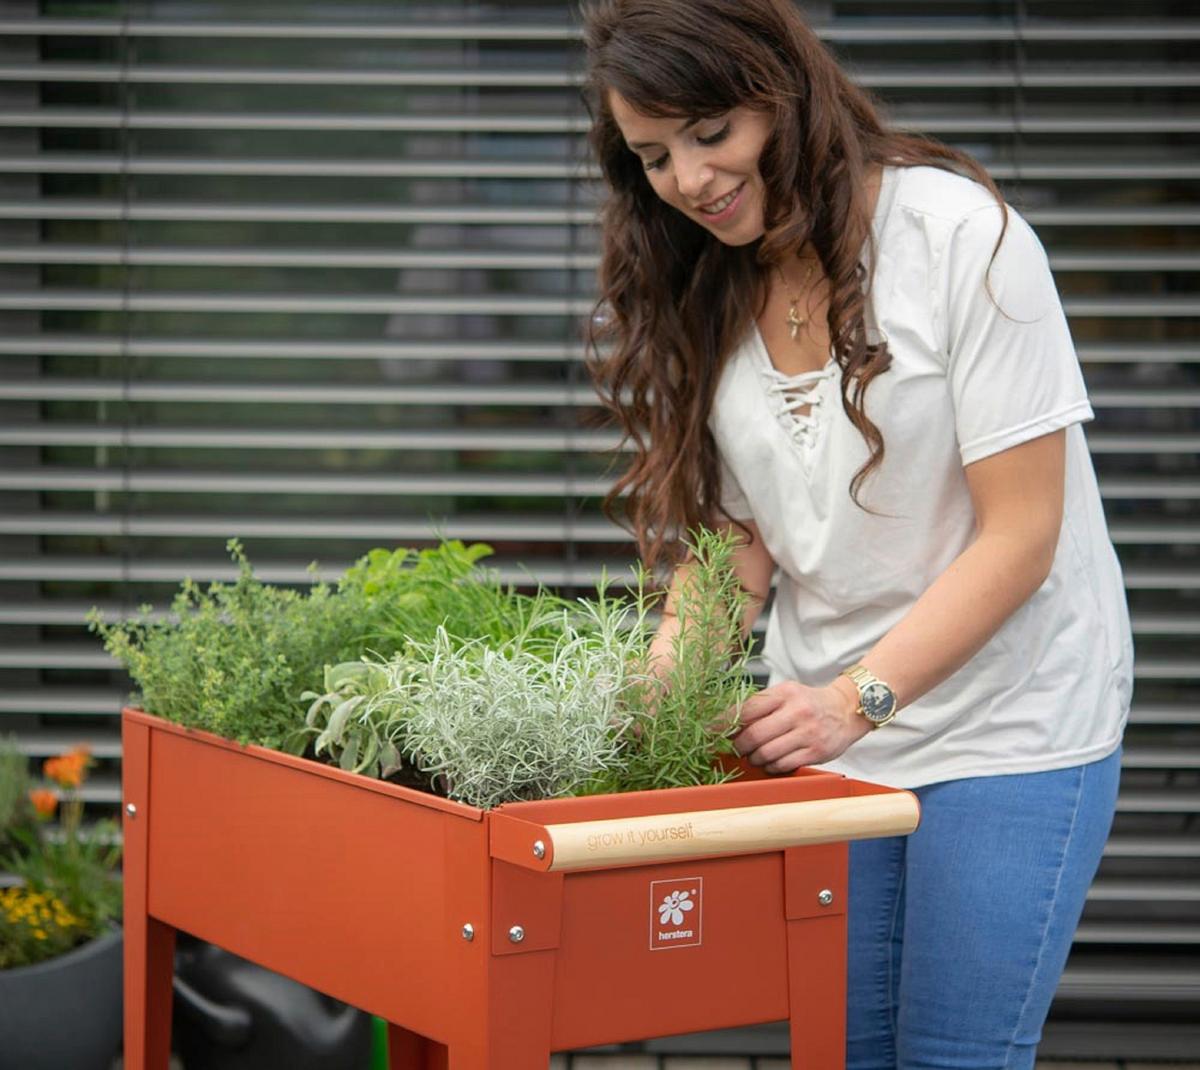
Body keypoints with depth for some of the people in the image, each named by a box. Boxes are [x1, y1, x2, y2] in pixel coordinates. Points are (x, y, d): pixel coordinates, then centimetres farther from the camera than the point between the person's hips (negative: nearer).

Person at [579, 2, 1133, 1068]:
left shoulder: (959, 232, -15)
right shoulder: (700, 297, 4)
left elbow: (1021, 534, -17)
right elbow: (735, 537, 6)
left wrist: (856, 696, -25)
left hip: (1009, 730, -5)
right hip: (828, 731, 5)